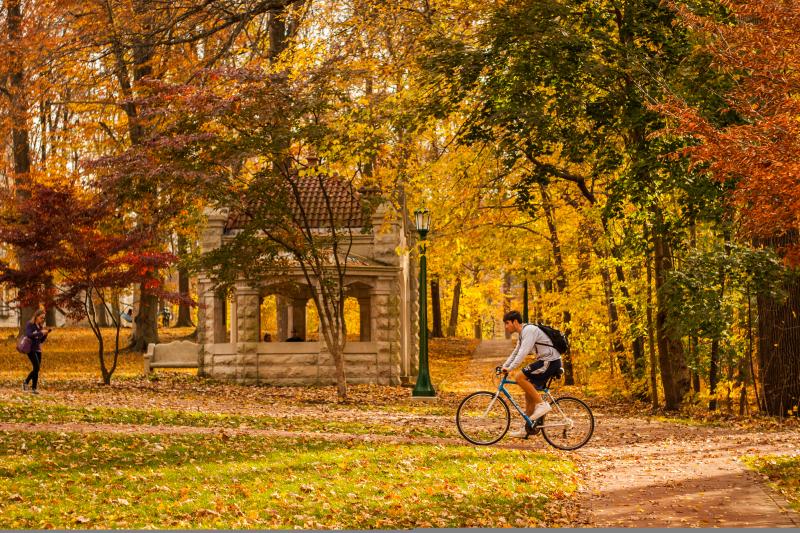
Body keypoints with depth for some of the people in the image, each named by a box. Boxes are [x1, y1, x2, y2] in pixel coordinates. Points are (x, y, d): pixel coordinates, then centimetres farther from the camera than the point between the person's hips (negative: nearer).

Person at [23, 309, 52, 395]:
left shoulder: (40, 326, 13)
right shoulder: (29, 325, -6)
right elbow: (29, 335, -23)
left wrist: (46, 334, -1)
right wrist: (41, 332, -24)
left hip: (38, 350, 7)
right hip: (31, 349, -7)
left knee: (37, 369, 4)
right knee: (37, 367, -15)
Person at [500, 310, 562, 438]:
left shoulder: (529, 330, -15)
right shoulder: (522, 334, 17)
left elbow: (523, 352, -25)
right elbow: (515, 353, 23)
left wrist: (510, 368, -28)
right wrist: (503, 367, 14)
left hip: (550, 361, -10)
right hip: (545, 362, 10)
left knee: (519, 377, -19)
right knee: (529, 394, 9)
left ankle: (542, 404, -14)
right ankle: (525, 430, 14)